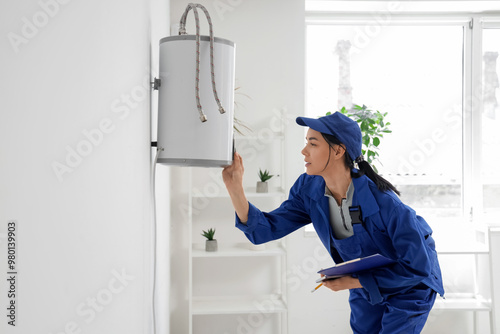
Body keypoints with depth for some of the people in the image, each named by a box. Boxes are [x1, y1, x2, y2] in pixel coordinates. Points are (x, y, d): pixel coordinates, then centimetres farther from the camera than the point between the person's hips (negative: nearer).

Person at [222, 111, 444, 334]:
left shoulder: (383, 200, -35)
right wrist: (235, 188, -32)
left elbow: (417, 267, -30)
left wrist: (353, 282, -28)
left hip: (410, 286, -5)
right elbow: (265, 229, -18)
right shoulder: (308, 189, -18)